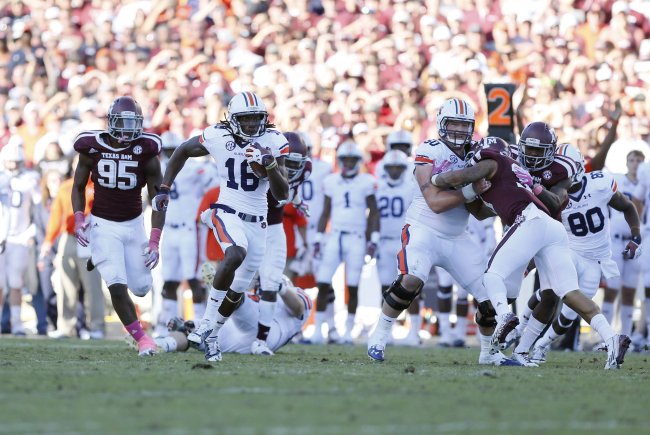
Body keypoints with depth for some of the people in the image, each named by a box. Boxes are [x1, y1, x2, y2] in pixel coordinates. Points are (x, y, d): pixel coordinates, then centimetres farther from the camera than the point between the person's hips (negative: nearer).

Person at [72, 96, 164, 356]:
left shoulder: (146, 151, -12)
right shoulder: (93, 148, -11)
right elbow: (78, 187, 5)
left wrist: (154, 242, -13)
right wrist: (78, 219, -11)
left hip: (133, 224, 2)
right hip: (103, 224, -2)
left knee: (141, 287, 5)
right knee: (117, 286, -16)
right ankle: (141, 339, -1)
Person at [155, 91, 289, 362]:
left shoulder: (274, 142, -7)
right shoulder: (218, 137, -9)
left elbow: (282, 195, -8)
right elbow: (183, 151, 12)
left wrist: (271, 165, -25)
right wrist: (164, 189, 10)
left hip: (257, 221, 3)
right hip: (227, 213, -3)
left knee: (238, 290, 7)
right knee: (236, 253, -34)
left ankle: (211, 335, 29)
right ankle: (207, 322, -24)